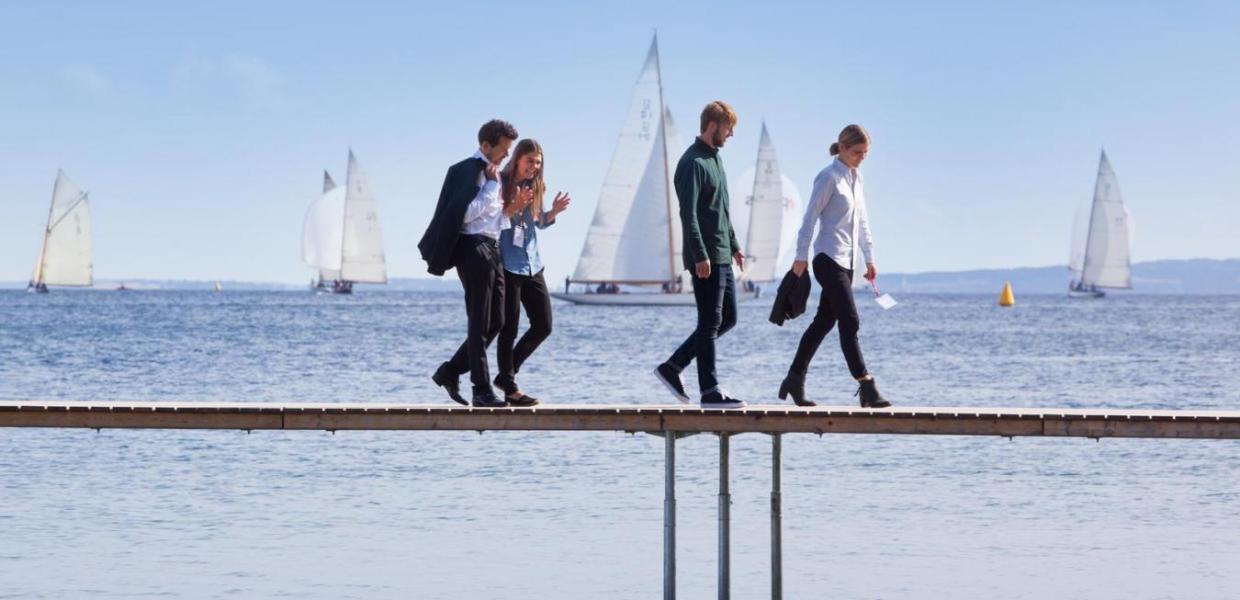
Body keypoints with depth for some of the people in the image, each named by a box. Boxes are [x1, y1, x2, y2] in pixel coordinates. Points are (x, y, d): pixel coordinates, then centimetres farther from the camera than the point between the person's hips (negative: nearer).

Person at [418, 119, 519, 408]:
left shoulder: (495, 174, 19)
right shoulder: (467, 171, -9)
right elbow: (467, 213, -18)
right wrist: (492, 186, -14)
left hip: (492, 248, 9)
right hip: (473, 248, -9)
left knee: (495, 322, 9)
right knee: (480, 324, -6)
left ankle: (449, 372, 17)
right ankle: (482, 391, -3)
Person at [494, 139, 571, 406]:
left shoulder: (536, 187, 11)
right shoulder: (500, 183, -8)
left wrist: (553, 212, 0)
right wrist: (514, 207, -27)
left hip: (532, 264, 7)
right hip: (507, 264, -7)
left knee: (543, 326, 6)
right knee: (509, 329, -4)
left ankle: (506, 374, 20)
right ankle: (510, 388, 3)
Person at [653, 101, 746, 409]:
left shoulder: (714, 159, 18)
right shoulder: (692, 163, -13)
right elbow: (688, 214, -20)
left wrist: (734, 245, 23)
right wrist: (700, 256, -24)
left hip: (722, 255, 10)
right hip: (705, 257, -10)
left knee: (727, 318, 12)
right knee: (710, 322, -6)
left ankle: (672, 367, 15)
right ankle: (710, 390, -1)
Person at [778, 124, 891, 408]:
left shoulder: (856, 179, 15)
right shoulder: (828, 177, -9)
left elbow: (862, 221, 21)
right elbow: (810, 217, -10)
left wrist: (869, 257, 18)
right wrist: (801, 256, -13)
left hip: (846, 261, 9)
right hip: (829, 258, -9)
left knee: (824, 321, 11)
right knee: (850, 322, -13)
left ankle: (795, 380, 19)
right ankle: (866, 385, -17)